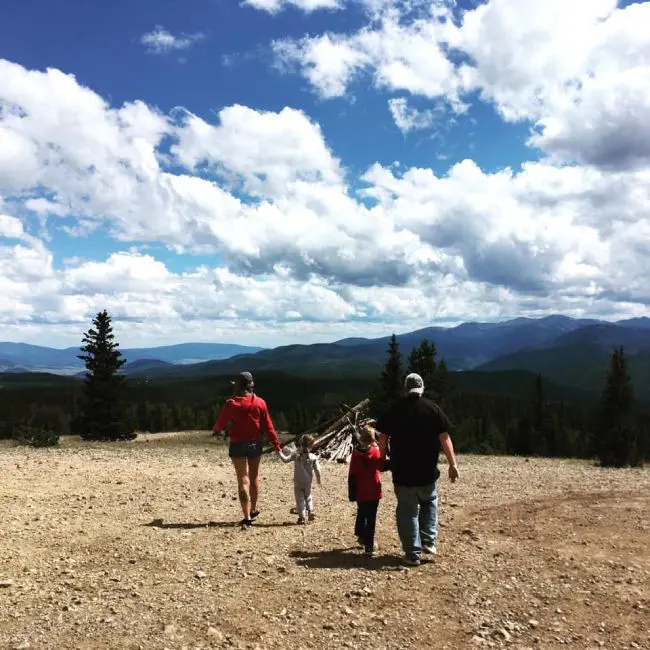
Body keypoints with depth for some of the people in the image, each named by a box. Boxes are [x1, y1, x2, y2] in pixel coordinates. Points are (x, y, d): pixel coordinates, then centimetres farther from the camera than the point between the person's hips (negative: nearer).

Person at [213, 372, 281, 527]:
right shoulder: (260, 403, -6)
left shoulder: (231, 404, -11)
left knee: (243, 479, 0)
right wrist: (276, 443, 4)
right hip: (255, 444, 3)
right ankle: (253, 510, 32)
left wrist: (216, 429, 23)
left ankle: (247, 516, -3)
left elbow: (220, 424, -1)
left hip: (238, 445, -2)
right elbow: (268, 426, -4)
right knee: (254, 477, 19)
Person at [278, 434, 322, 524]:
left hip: (297, 482, -2)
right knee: (308, 496, 24)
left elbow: (286, 459, -20)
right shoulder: (313, 457, -10)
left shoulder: (296, 454, -13)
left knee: (300, 499, 6)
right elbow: (317, 470, -7)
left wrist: (280, 453, -4)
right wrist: (318, 481, 7)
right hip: (308, 482, 2)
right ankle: (310, 511, 10)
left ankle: (302, 517, 3)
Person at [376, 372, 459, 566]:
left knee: (407, 512, 9)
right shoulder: (432, 408, -3)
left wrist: (384, 459, 14)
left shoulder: (394, 409, -1)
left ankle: (412, 554, 10)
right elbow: (444, 438, -6)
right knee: (429, 503, 26)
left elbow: (383, 438, 1)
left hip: (402, 472, -1)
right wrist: (453, 464, -2)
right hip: (428, 471, 1)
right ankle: (428, 541, 17)